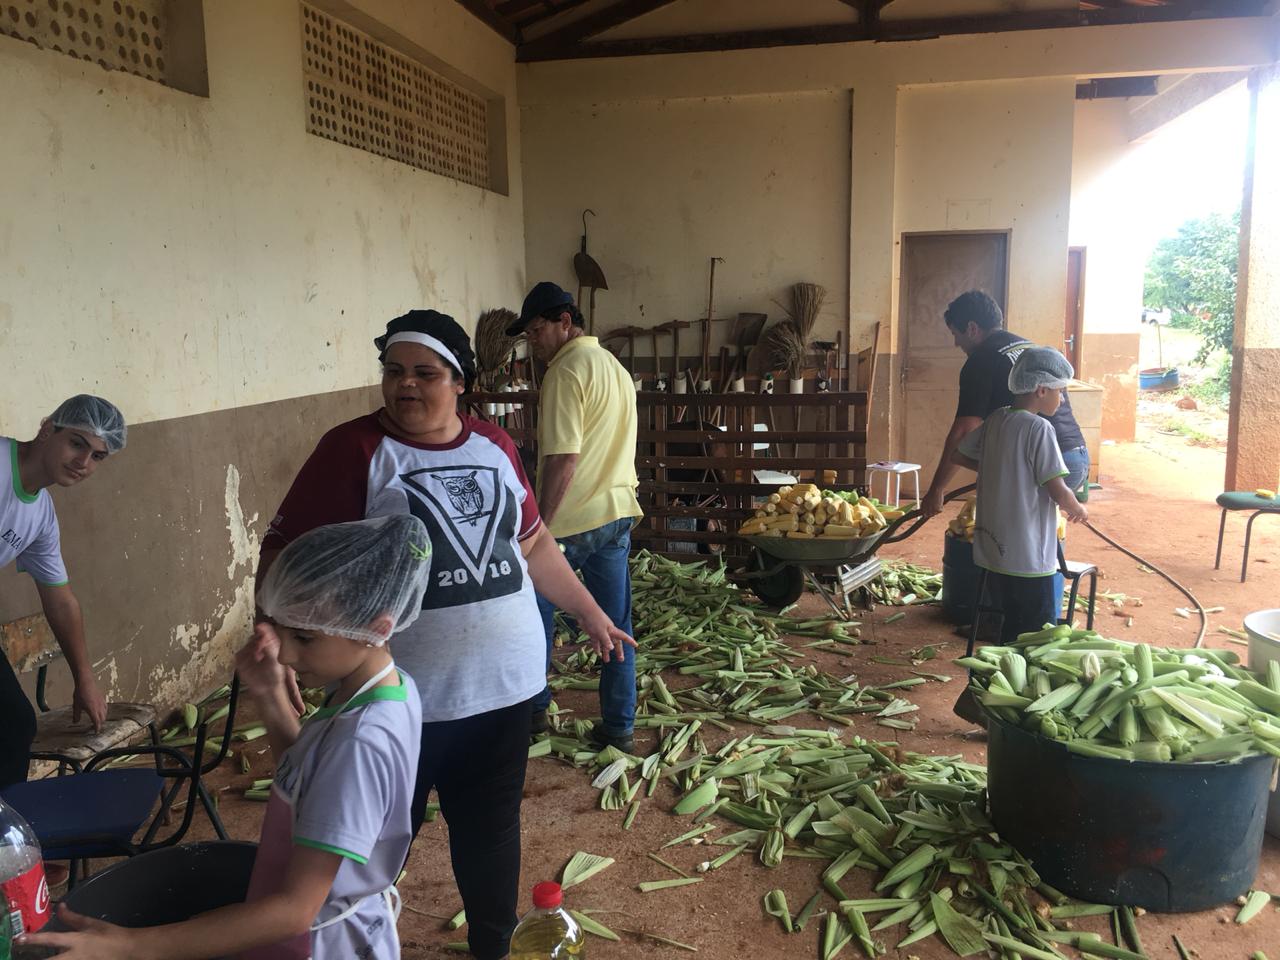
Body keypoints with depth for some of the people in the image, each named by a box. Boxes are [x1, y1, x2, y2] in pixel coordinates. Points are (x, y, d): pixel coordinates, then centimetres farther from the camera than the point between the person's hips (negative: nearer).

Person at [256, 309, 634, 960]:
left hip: (503, 686, 5)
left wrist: (589, 613, 20)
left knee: (491, 830, 20)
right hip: (402, 699, -4)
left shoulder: (494, 447, 5)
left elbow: (533, 545, 16)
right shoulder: (354, 450, -11)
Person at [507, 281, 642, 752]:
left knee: (536, 617, 12)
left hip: (570, 519, -8)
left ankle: (533, 709, 27)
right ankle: (619, 728, 17)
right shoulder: (617, 368, 13)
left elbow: (562, 460, -21)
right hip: (617, 514, 8)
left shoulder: (567, 371, -15)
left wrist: (539, 527, -17)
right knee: (616, 625, 10)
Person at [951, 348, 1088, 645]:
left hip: (993, 552, 8)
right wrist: (1078, 509, 2)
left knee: (1012, 631, 18)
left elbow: (957, 455, 17)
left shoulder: (995, 420, 5)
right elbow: (1059, 492, -19)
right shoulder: (1039, 428, -15)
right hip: (1028, 558, -8)